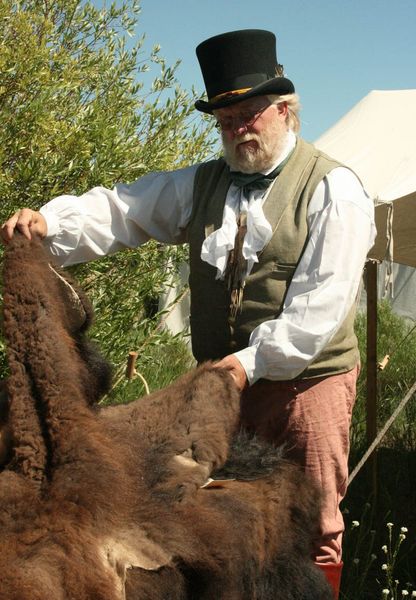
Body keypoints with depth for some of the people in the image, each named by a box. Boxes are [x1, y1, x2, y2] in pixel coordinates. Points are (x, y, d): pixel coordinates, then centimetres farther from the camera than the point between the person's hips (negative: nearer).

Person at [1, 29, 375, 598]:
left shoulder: (332, 189, -7)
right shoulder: (205, 184, 10)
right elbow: (124, 210, 0)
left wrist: (253, 361, -20)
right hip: (226, 380, 5)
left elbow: (321, 301, -15)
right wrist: (49, 222, -18)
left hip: (308, 383, -5)